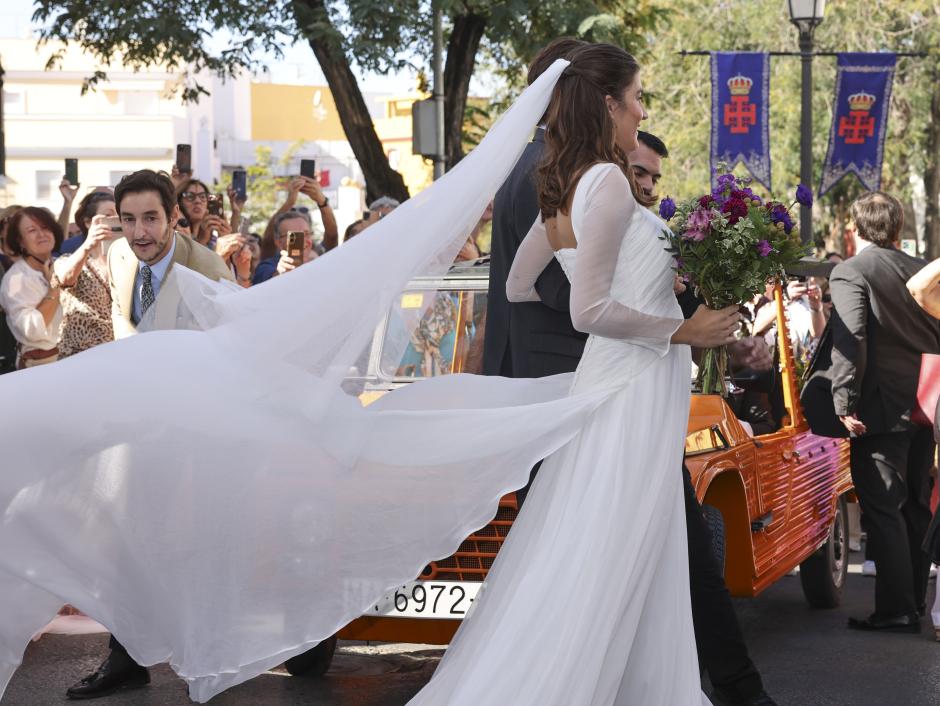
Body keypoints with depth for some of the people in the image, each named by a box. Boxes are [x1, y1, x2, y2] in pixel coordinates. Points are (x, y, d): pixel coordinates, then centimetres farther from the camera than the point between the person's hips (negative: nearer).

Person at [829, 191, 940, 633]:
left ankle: (897, 609, -5)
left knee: (883, 509, -4)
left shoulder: (850, 273, -8)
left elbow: (849, 341, -19)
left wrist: (844, 402, -18)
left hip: (882, 410, -6)